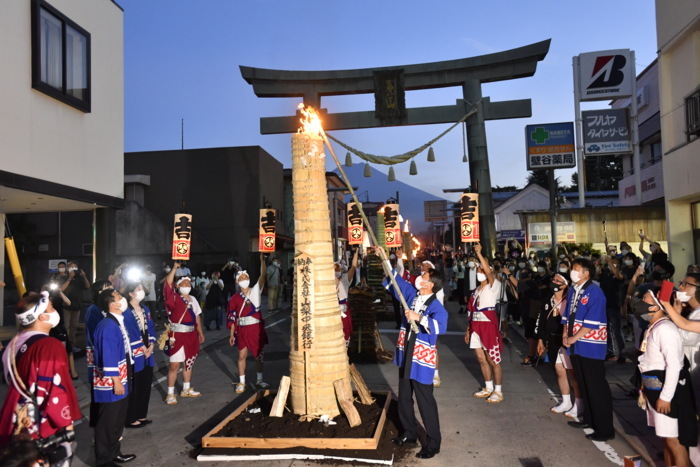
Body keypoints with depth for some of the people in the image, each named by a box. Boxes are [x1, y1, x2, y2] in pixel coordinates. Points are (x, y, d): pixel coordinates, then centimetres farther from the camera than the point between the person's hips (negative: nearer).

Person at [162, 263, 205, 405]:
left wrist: (200, 333, 13)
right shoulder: (174, 298, -5)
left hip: (191, 335, 6)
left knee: (189, 362, 16)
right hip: (177, 335, -6)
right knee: (174, 364, -6)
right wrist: (175, 267, -21)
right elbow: (168, 283, -22)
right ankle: (170, 394, 5)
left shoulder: (193, 299, 12)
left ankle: (186, 390, 31)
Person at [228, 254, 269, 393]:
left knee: (258, 354, 10)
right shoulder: (235, 298, 1)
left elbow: (262, 276, -12)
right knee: (242, 355, 5)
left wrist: (262, 260, -21)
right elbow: (232, 317, 2)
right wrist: (231, 334, 0)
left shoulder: (255, 291, 1)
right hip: (242, 329, 0)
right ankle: (241, 382, 19)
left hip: (256, 328, 1)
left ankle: (259, 380, 25)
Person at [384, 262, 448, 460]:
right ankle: (409, 433, 37)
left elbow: (440, 326, -37)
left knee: (425, 401, 1)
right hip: (405, 357, 8)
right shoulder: (412, 294, 2)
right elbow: (396, 280, 11)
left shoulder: (435, 306, -19)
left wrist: (418, 317, -41)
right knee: (404, 397, 19)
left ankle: (433, 442, 15)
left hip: (422, 360, -8)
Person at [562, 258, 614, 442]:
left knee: (597, 387, -1)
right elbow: (568, 313, 15)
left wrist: (574, 338, -16)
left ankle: (605, 429, 10)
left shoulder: (594, 292, -16)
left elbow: (592, 322, -20)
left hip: (591, 345, -8)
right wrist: (565, 334, 3)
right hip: (575, 344, 8)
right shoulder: (572, 290, 9)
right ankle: (589, 419, 33)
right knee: (583, 384, 18)